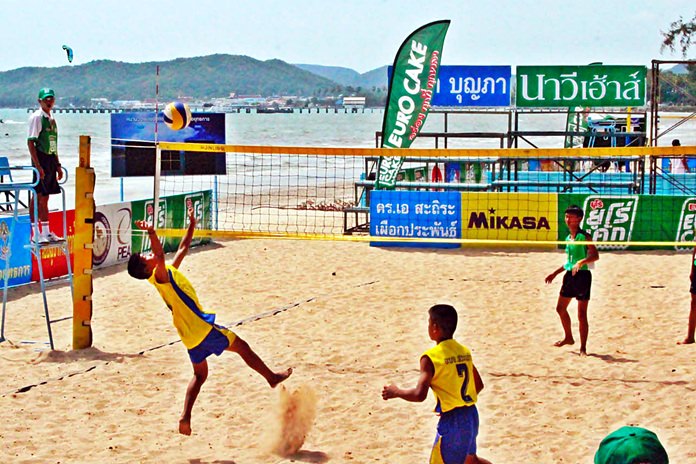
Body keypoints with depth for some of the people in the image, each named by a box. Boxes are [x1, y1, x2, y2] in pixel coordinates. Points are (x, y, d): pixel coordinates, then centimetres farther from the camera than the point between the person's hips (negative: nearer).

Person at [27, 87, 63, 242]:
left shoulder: (51, 118, 16)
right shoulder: (36, 117, -9)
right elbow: (30, 142, -14)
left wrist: (58, 165, 21)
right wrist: (38, 165, -21)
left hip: (51, 160, 8)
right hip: (41, 159, -8)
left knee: (44, 197, 10)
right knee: (39, 197, -7)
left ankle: (46, 232, 13)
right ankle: (35, 232, -6)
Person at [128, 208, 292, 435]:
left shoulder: (170, 271, 10)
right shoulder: (160, 276, -17)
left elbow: (183, 249, 23)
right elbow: (160, 257, -40)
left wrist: (191, 225, 24)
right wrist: (152, 234, -54)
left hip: (191, 334, 9)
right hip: (201, 328, -9)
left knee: (200, 375, 17)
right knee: (241, 346, 9)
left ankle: (185, 417, 6)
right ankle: (272, 377, 24)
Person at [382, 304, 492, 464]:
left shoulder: (430, 357, -15)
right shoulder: (464, 351, 7)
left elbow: (419, 395, -20)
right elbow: (479, 385, 15)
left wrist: (396, 392, -4)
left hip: (451, 420, -8)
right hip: (471, 415, 8)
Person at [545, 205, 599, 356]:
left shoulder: (584, 236, -11)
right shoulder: (568, 238, 12)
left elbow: (595, 256, -20)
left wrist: (581, 262, -36)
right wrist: (555, 273, 25)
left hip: (582, 275, -8)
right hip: (569, 275, 8)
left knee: (582, 314, -5)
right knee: (560, 308, 15)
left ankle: (583, 347, 3)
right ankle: (569, 337, 35)